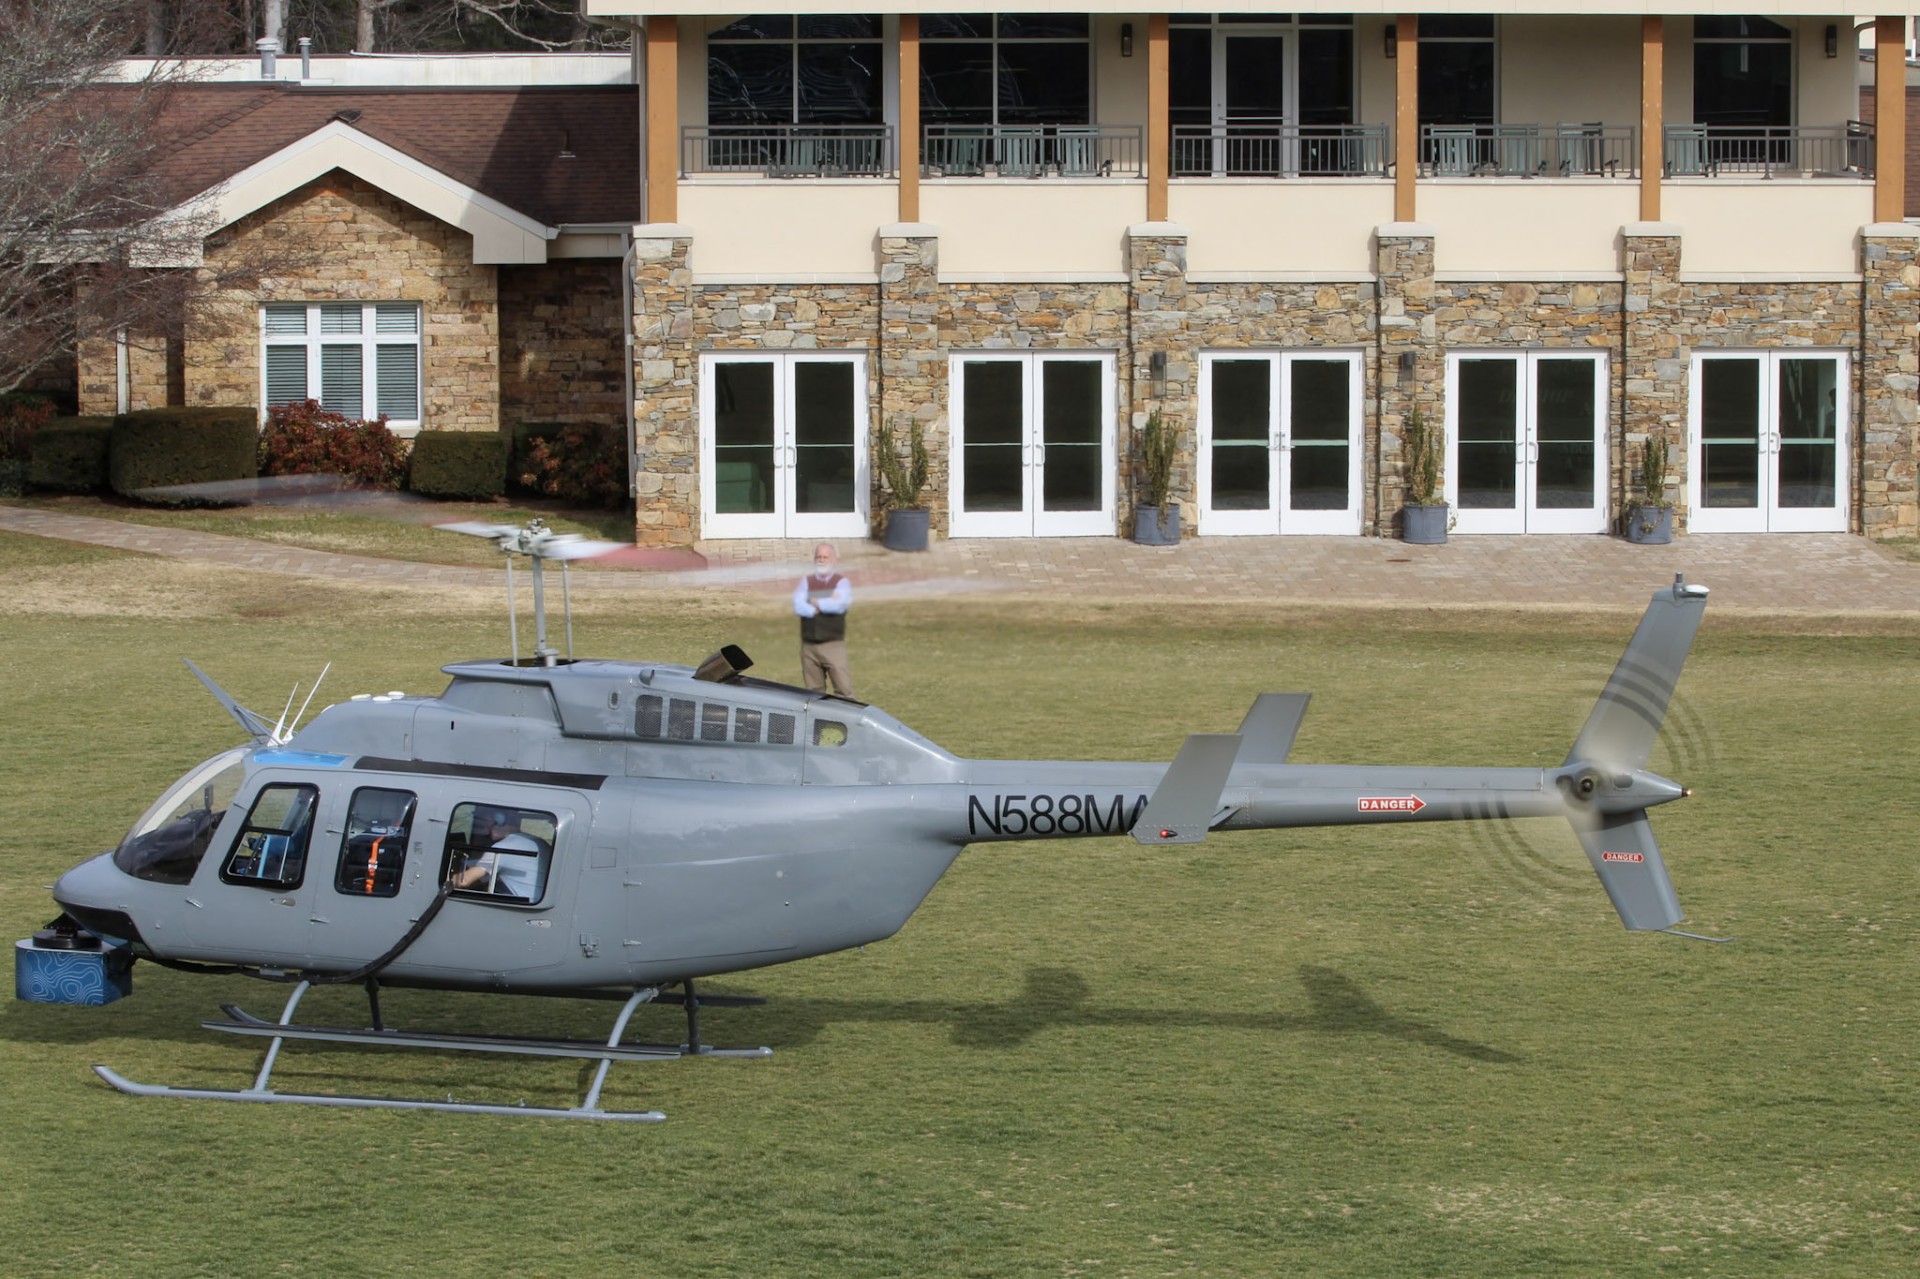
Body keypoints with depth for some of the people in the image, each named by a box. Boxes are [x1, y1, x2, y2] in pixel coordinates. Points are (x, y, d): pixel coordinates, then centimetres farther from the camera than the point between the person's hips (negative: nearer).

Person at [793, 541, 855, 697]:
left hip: (833, 645, -3)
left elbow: (840, 604, -17)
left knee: (844, 688, -10)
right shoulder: (806, 582, 12)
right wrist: (826, 605, -10)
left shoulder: (841, 583, 3)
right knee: (814, 691, 8)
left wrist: (815, 603, -4)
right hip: (808, 645, 3)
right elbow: (798, 607, -5)